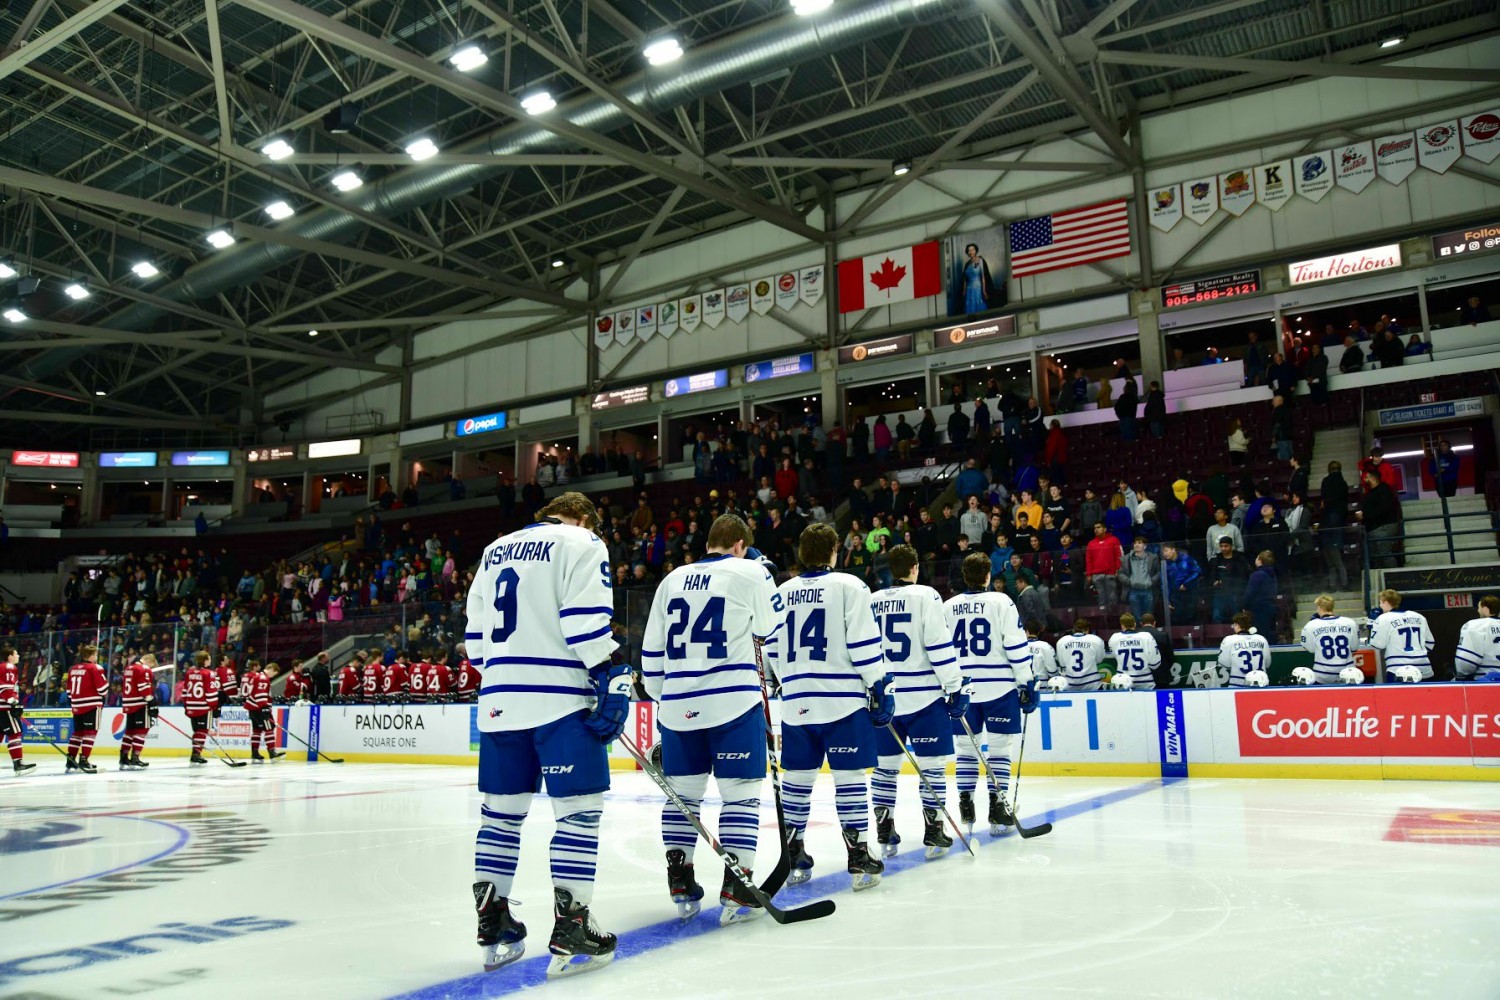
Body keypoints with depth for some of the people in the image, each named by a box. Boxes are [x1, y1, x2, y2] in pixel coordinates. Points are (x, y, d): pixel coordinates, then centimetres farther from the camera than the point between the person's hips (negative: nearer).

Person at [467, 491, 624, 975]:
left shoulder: (494, 551, 20)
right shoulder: (581, 544, 0)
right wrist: (611, 679, -13)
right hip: (560, 699, -7)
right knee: (579, 808, -2)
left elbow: (476, 633, 21)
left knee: (501, 810, 12)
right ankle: (570, 933, -4)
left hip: (499, 699, 7)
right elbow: (587, 620, -14)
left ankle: (493, 927, 17)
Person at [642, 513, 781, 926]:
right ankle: (736, 888, -2)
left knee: (682, 792, 14)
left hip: (678, 704, 5)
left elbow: (651, 649, 17)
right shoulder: (750, 572, -1)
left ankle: (680, 883, 17)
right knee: (741, 792, 1)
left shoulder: (673, 579, 14)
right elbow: (775, 631, 5)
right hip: (733, 702, -5)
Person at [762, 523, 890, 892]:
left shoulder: (782, 592, 10)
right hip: (842, 698, -4)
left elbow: (772, 650, 15)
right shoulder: (848, 586, -4)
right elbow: (863, 644, -10)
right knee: (849, 776, 0)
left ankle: (794, 858, 17)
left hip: (796, 701, 5)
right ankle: (859, 858, 1)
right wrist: (880, 688, -4)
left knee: (797, 778, 11)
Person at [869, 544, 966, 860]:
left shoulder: (872, 602, 9)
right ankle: (933, 834, 6)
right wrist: (955, 688, -8)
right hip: (923, 697, -5)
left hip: (883, 695, 5)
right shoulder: (924, 596, -6)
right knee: (933, 764, 4)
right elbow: (939, 645, -12)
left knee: (886, 765, 12)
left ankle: (884, 834, 14)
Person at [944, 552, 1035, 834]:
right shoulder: (1001, 602, -4)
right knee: (1000, 747, 2)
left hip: (961, 688, 4)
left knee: (966, 747, 12)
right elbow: (1016, 645, -8)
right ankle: (997, 806, -1)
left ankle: (965, 806, 13)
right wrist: (1028, 683, -2)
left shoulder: (948, 607, 8)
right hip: (999, 687, -4)